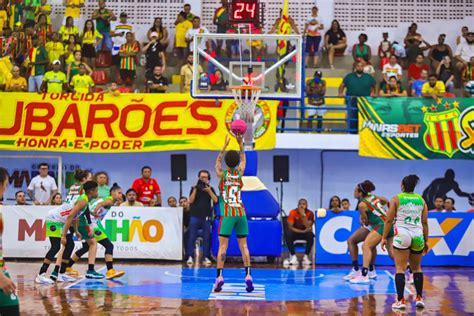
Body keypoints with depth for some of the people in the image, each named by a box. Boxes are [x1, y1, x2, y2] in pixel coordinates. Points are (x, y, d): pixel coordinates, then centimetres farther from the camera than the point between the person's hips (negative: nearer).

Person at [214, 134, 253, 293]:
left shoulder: (222, 174, 1)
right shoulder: (240, 173, 5)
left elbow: (217, 161, 21)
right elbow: (243, 160, 25)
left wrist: (225, 145, 23)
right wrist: (241, 144, 22)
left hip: (227, 214, -2)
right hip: (241, 213, 2)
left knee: (222, 246, -5)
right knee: (243, 246, 4)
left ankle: (219, 276, -14)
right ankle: (248, 275, -6)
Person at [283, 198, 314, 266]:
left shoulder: (310, 213, -12)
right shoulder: (293, 212, -13)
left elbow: (308, 227, -22)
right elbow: (290, 227, -17)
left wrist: (303, 215, -30)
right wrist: (302, 231, -28)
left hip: (305, 233, 0)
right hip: (295, 232, 0)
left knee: (310, 235, -34)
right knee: (288, 234, -33)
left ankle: (306, 257, -24)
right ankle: (293, 256, -26)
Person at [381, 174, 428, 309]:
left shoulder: (396, 199, 1)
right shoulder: (421, 200, 11)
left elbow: (389, 220, -1)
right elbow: (425, 222, 11)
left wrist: (384, 237, 4)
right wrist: (426, 241, 17)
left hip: (402, 236, -3)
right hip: (418, 236, 3)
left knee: (400, 268, -2)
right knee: (417, 268, 17)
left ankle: (401, 300, -8)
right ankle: (419, 298, 13)